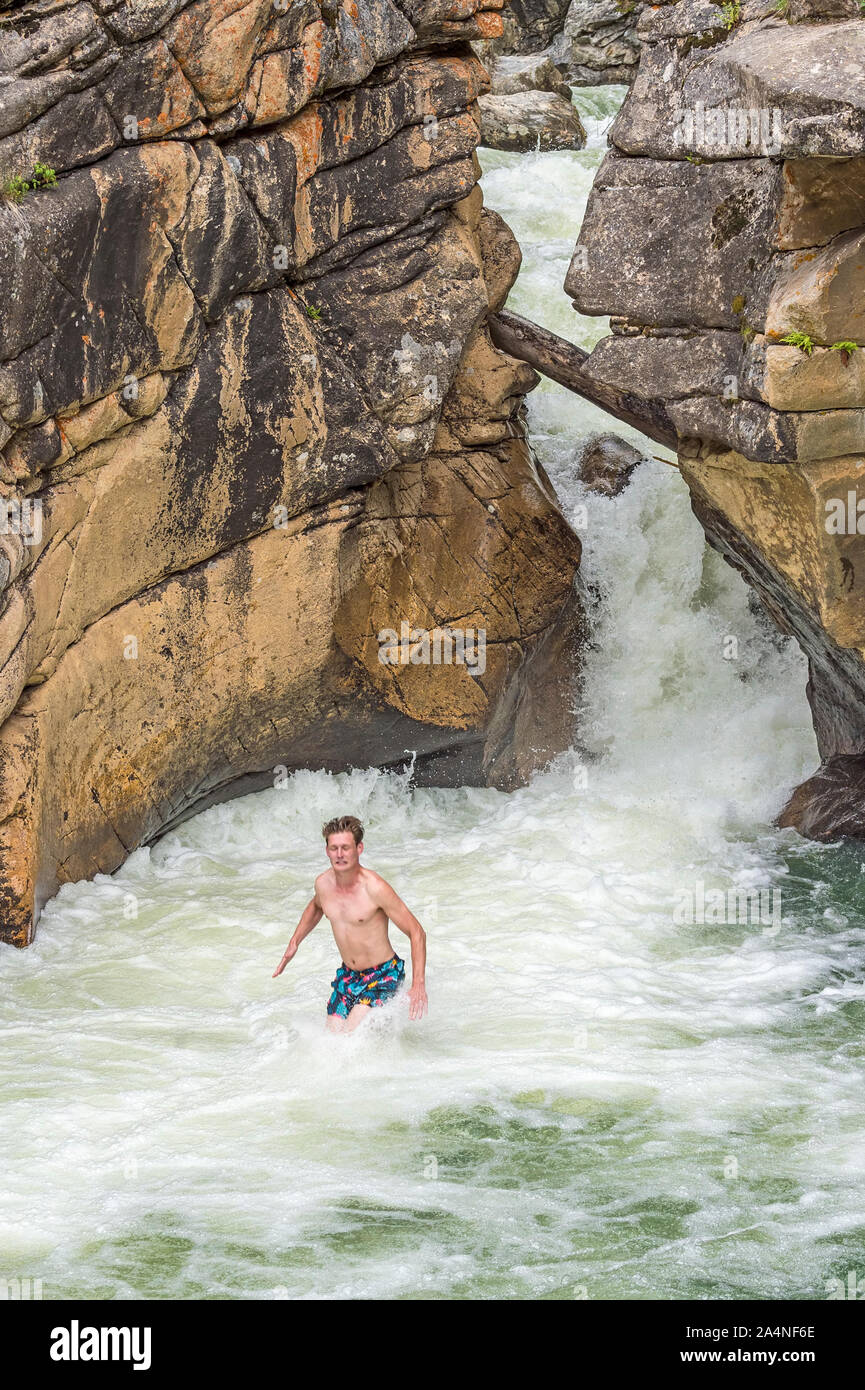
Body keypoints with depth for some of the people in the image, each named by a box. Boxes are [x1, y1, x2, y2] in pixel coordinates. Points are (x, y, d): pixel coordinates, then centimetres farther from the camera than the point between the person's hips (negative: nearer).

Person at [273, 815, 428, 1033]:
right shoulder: (323, 883, -5)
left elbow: (416, 933, -18)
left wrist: (418, 986, -24)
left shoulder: (375, 888, -23)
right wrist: (294, 943, 14)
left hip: (383, 976, -6)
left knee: (351, 1034, -22)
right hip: (347, 975, 6)